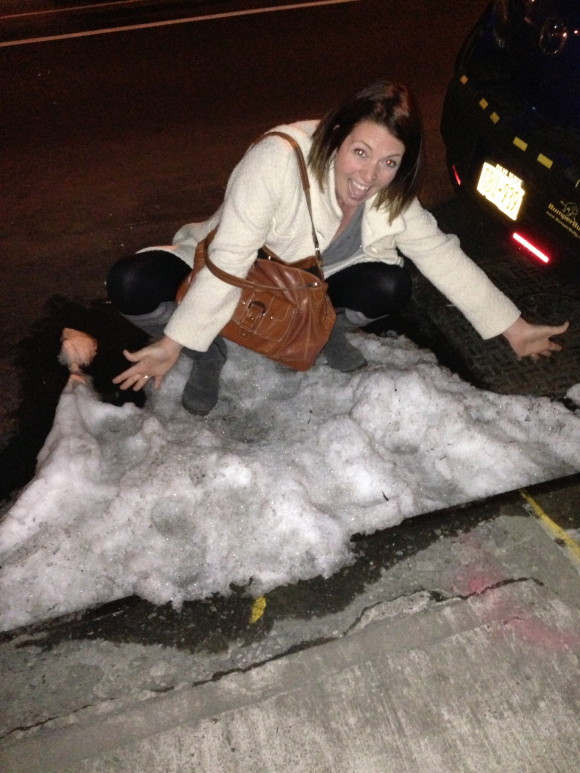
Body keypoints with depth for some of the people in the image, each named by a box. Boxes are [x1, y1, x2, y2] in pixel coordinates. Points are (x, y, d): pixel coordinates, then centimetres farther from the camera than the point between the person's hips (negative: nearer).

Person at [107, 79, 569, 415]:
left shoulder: (393, 200, -15)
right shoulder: (278, 159, -32)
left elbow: (445, 260, -7)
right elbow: (229, 262, -34)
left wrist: (514, 329, -5)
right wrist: (173, 344, -33)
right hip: (222, 283, -3)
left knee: (391, 288, -21)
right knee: (131, 284, -28)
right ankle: (209, 353, -2)